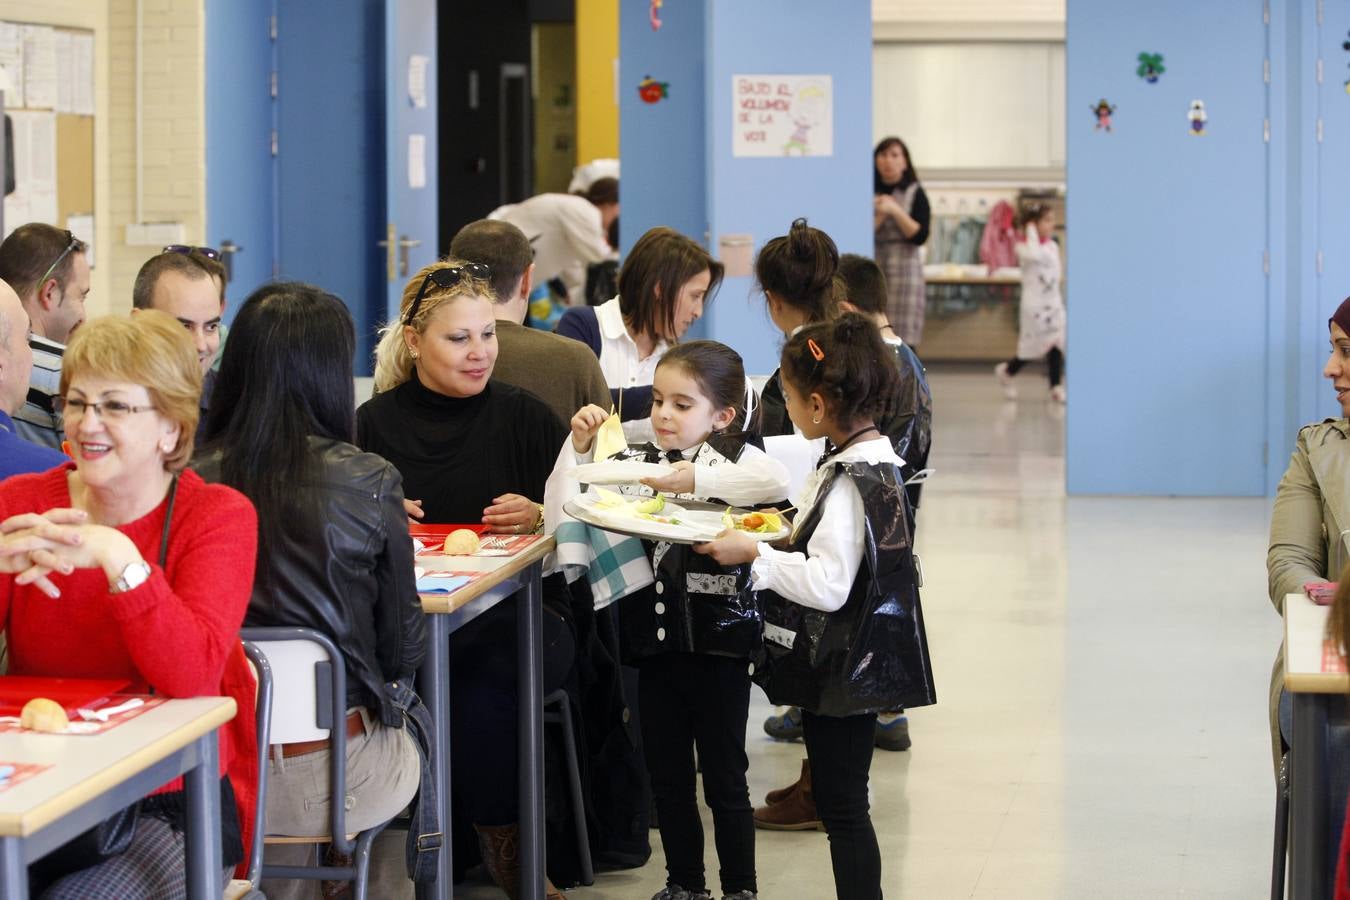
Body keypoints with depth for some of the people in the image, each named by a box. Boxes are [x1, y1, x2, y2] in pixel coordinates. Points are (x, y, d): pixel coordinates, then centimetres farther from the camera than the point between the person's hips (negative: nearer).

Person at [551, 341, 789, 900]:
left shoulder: (733, 457, -7)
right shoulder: (635, 461, 5)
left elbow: (779, 482, -29)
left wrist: (698, 481, -32)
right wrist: (578, 445, -10)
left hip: (719, 643, -4)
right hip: (656, 641, 4)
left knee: (724, 779, 4)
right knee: (666, 775, 14)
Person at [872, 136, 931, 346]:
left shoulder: (915, 194, 3)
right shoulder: (870, 193, 10)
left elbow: (920, 236, -6)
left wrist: (896, 211, -13)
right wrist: (879, 216, -11)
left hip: (904, 268, -2)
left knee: (903, 341, -7)